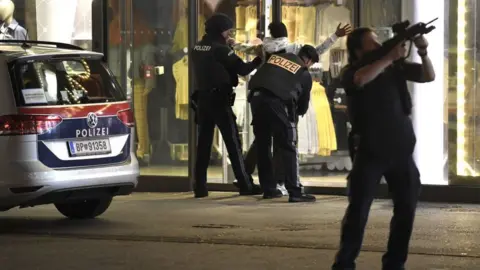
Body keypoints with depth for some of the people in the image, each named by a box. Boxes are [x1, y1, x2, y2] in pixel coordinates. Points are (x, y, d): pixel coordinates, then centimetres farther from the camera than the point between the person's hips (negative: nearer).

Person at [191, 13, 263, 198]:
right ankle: (245, 185, -1)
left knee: (203, 143, 6)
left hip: (202, 99, 7)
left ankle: (200, 186, 1)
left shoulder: (197, 48, 10)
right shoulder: (220, 49, -11)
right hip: (219, 100, -7)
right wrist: (259, 60, 5)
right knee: (233, 143, -3)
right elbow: (242, 69, -9)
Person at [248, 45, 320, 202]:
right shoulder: (305, 73, 16)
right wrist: (296, 110, 46)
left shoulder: (277, 56, 26)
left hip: (256, 97, 5)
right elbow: (303, 104, 23)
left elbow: (257, 76, 28)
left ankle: (269, 189, 21)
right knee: (288, 147, 1)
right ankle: (295, 192, -6)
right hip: (277, 101, -5)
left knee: (262, 146, 15)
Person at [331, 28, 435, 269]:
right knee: (358, 209, -6)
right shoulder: (351, 71, -6)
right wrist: (390, 57, -26)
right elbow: (361, 79, -30)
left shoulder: (396, 66, 5)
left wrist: (423, 52, -14)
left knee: (406, 208, 7)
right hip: (371, 152, -4)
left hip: (401, 150, 4)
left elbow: (429, 76, 3)